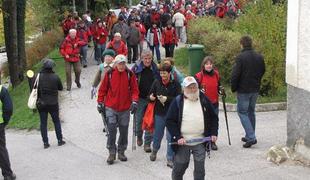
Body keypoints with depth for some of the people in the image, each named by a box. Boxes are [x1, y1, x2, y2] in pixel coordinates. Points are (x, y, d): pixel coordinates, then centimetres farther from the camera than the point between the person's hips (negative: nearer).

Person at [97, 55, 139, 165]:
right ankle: (112, 153, 5)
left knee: (124, 131, 10)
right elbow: (103, 89, 4)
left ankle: (121, 152, 24)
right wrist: (100, 103, 4)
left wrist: (134, 102, -13)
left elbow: (134, 89, 1)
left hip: (125, 109, 1)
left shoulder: (130, 74, -2)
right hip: (111, 108, -1)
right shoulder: (109, 74, -3)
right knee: (112, 131, -6)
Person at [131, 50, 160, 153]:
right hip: (140, 99, 0)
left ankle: (147, 143, 10)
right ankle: (139, 136, 36)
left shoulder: (156, 69, 0)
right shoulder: (136, 68, -4)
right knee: (139, 120, 7)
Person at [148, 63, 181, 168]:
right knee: (157, 135, 16)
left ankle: (170, 159, 10)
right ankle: (154, 151, 45)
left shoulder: (175, 84, -6)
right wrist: (151, 97, -14)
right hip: (159, 113, 3)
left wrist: (167, 99, -21)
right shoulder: (156, 83, 2)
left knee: (170, 137, -1)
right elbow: (151, 95, 9)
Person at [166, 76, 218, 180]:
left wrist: (213, 133, 1)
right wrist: (177, 137, -14)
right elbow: (169, 121, -5)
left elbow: (213, 118, 13)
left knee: (200, 170, 3)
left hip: (200, 142, 1)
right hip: (182, 142, -1)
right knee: (179, 168, 10)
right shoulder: (177, 101, -3)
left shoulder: (204, 100, 5)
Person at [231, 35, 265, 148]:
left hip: (243, 90, -6)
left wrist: (233, 88, -5)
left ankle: (251, 137, -9)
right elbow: (262, 72, 13)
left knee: (242, 112, 2)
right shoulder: (259, 57, 4)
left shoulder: (240, 57, -16)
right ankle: (250, 136, 24)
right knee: (251, 112, 17)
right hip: (255, 90, 6)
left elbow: (235, 74, -18)